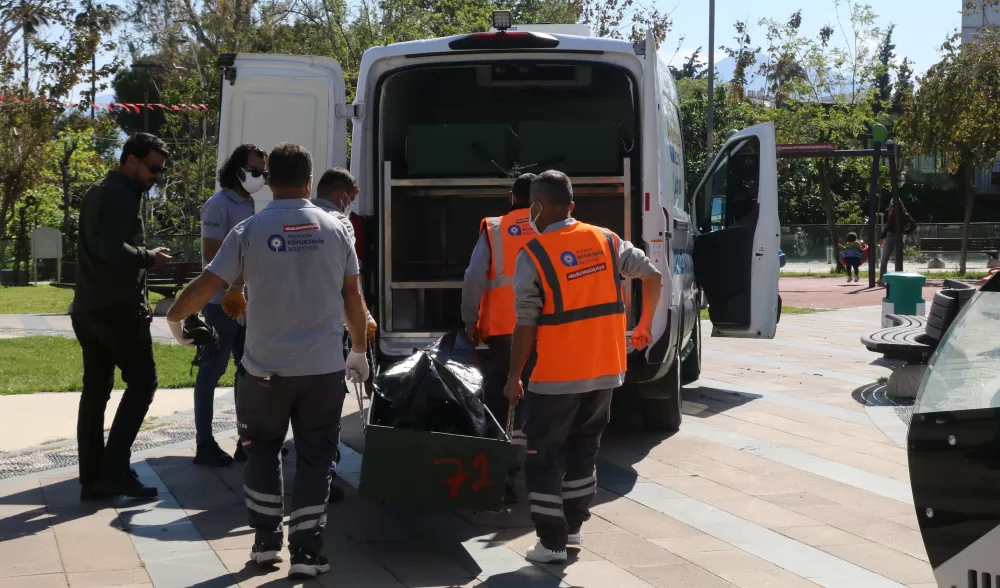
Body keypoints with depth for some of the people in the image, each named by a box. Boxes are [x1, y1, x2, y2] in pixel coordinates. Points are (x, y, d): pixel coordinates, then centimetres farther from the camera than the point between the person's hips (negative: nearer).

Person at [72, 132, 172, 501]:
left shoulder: (97, 192, 19)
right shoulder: (122, 195, -12)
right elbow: (113, 250, -26)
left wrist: (137, 293, 18)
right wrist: (149, 257, -10)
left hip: (87, 306, 10)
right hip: (116, 308, -10)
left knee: (95, 390, 8)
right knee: (142, 382, -3)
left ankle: (92, 479, 9)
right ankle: (115, 468, -7)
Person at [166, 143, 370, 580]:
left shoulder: (250, 230, -5)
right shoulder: (334, 229, 0)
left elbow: (205, 287, -6)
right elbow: (353, 299, 5)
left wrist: (174, 317, 13)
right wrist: (359, 351, 19)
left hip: (265, 367, 0)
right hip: (324, 367, 1)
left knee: (263, 452, 19)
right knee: (314, 459, 9)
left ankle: (265, 542, 21)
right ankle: (306, 553, 7)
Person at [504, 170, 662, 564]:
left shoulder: (533, 254, -12)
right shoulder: (606, 241, 3)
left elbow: (526, 325, -12)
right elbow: (651, 275, 9)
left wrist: (513, 377, -3)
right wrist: (644, 327, 22)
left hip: (558, 376, -5)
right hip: (605, 370, 6)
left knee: (544, 456, 6)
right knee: (583, 447, 22)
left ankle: (552, 542, 7)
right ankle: (573, 525, 29)